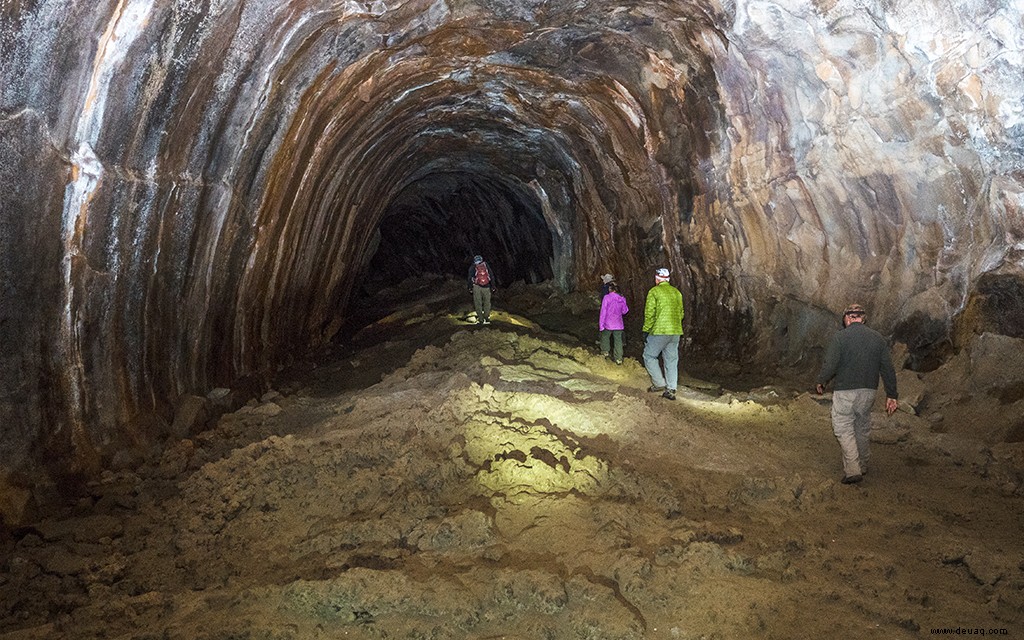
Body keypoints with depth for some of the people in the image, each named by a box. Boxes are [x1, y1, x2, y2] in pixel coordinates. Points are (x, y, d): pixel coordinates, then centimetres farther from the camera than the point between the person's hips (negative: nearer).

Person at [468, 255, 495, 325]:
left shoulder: (472, 267, 7)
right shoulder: (486, 265, 8)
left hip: (477, 287, -1)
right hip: (486, 287, 1)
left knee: (478, 303, 5)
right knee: (487, 302, 8)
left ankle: (480, 320, 7)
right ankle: (487, 319, 10)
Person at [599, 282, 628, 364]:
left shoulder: (607, 298, -12)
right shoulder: (622, 299, -1)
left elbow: (603, 312, -11)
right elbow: (624, 311, 11)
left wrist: (601, 324, -7)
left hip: (608, 324, -3)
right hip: (618, 324, 3)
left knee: (605, 337, 22)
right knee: (618, 340, 6)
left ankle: (605, 352, 29)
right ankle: (619, 358, 5)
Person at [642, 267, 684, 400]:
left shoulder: (654, 292, -5)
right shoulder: (677, 292, 13)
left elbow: (650, 313, -10)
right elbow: (681, 313, 17)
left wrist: (646, 330, -3)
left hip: (659, 331, -6)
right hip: (676, 332, 6)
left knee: (649, 356, 9)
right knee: (671, 360, 9)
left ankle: (659, 383, 3)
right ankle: (671, 390, 7)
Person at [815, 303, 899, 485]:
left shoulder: (840, 337, -11)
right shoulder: (878, 338, 4)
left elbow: (830, 365, -15)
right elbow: (888, 369, 4)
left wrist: (821, 382, 4)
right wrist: (892, 395, 9)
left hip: (845, 391, -5)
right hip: (869, 391, 5)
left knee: (844, 429, 3)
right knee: (862, 428, 20)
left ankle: (852, 470, -7)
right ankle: (863, 465, 32)